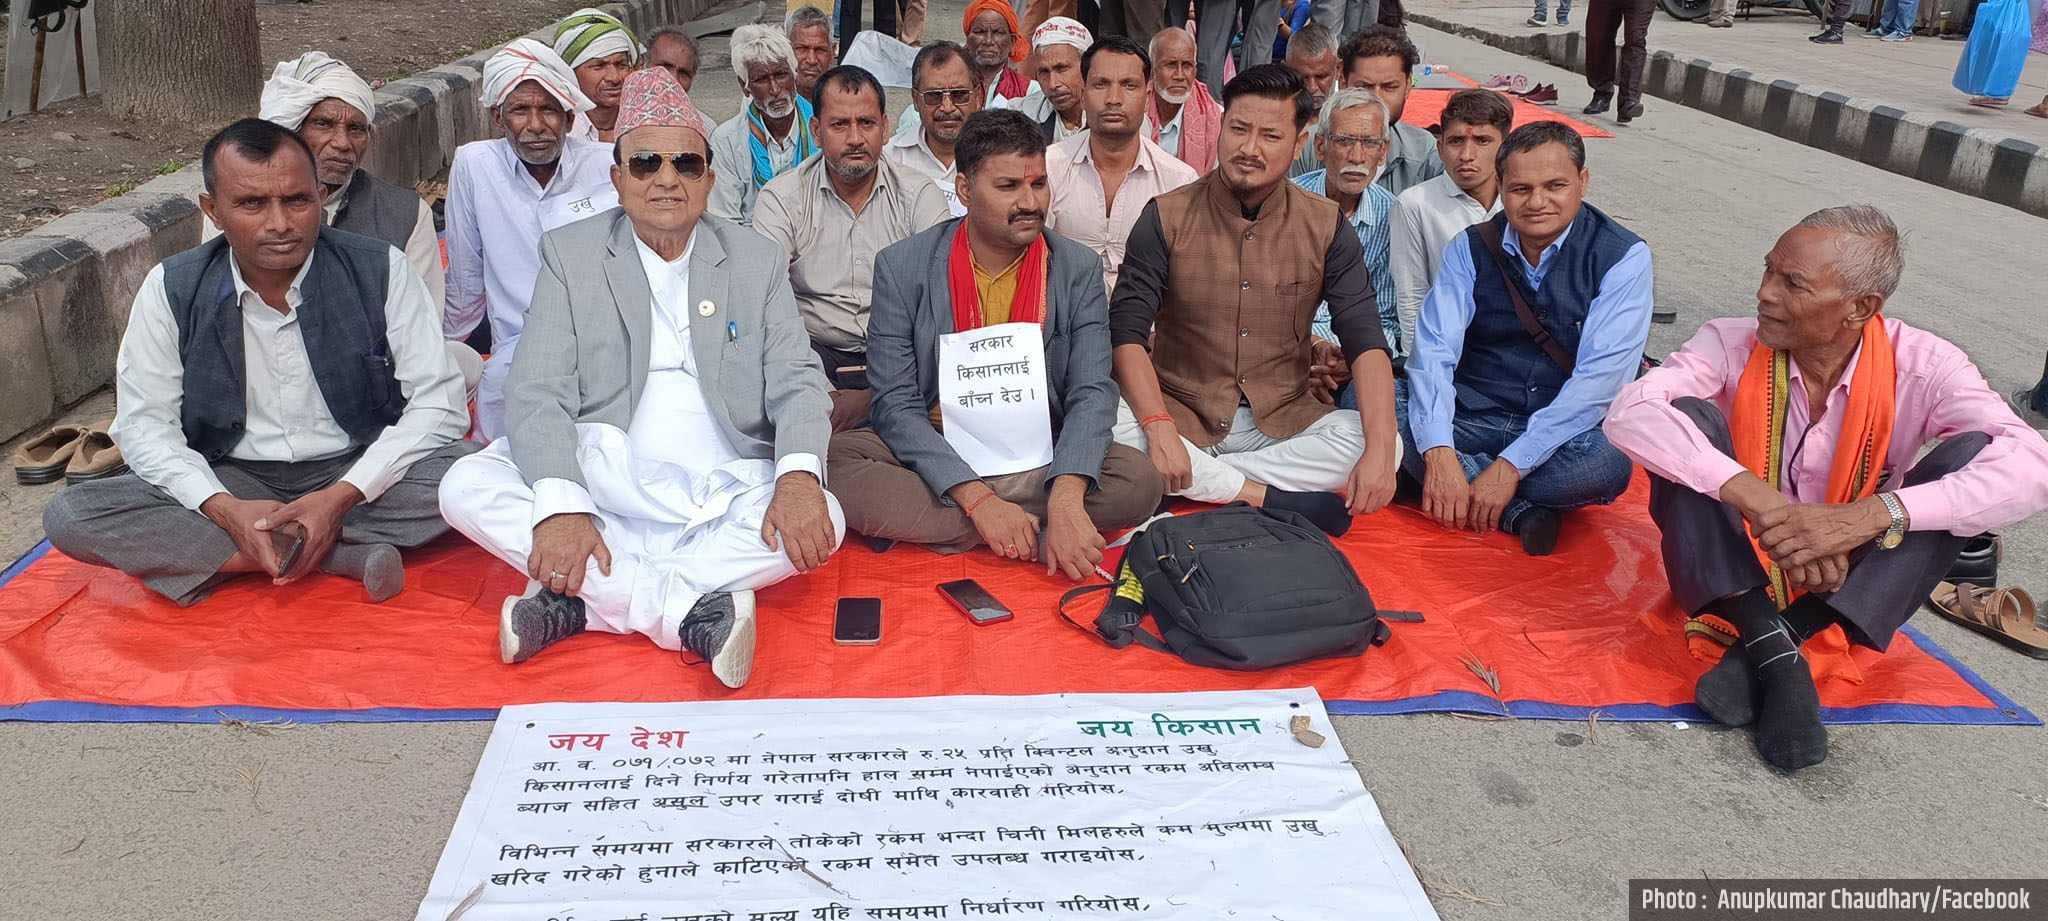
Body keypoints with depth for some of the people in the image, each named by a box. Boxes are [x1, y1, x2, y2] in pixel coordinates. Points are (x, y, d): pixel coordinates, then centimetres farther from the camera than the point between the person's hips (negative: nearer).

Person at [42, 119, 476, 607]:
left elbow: (439, 402, -12)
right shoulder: (171, 289, -5)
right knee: (69, 516, -23)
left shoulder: (380, 269, -10)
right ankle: (347, 555, -25)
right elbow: (144, 424, -2)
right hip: (233, 481, 3)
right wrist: (224, 508, -22)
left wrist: (343, 495, -24)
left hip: (360, 473, -2)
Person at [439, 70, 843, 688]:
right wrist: (561, 506, -23)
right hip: (601, 492, 0)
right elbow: (540, 393, -4)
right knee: (467, 487, -24)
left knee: (822, 518, -28)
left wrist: (799, 474, -21)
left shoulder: (757, 261, 10)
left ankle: (577, 602, -25)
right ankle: (693, 612, -30)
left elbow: (796, 380, 2)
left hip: (722, 505, 0)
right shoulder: (569, 255, 6)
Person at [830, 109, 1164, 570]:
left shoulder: (1079, 269, 0)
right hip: (935, 458, -1)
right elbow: (895, 405, -11)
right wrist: (978, 499, -25)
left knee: (1140, 480, -25)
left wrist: (1066, 498, -29)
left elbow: (1092, 393, -9)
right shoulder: (902, 267, -5)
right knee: (836, 461, -29)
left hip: (1040, 464, 1)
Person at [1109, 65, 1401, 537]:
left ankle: (1183, 488, -23)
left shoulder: (1326, 227, 1)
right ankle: (1268, 496, -22)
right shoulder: (1167, 217, -4)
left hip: (1282, 421, 2)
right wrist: (1159, 428, -29)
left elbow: (1365, 342, -6)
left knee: (1389, 445, -25)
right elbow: (1128, 333, -11)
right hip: (1181, 412, -2)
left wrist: (1379, 449, -22)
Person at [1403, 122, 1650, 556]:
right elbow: (1434, 351, -11)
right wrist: (1440, 454, -29)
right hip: (1473, 419, 2)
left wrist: (1509, 467, -26)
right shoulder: (1471, 248, 0)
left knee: (1609, 464, -35)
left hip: (1563, 431, -1)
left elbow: (1600, 377, -18)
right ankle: (1523, 511, -20)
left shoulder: (1623, 258, -8)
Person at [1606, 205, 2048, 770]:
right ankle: (1774, 656, -31)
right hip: (1731, 572, -1)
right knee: (1687, 419, -24)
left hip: (1843, 583, 1)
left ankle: (1785, 638, -28)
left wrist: (1871, 516, -40)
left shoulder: (1919, 367, -13)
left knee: (1976, 451, -20)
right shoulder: (1733, 345, -13)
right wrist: (1757, 499, -41)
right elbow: (1630, 412, -30)